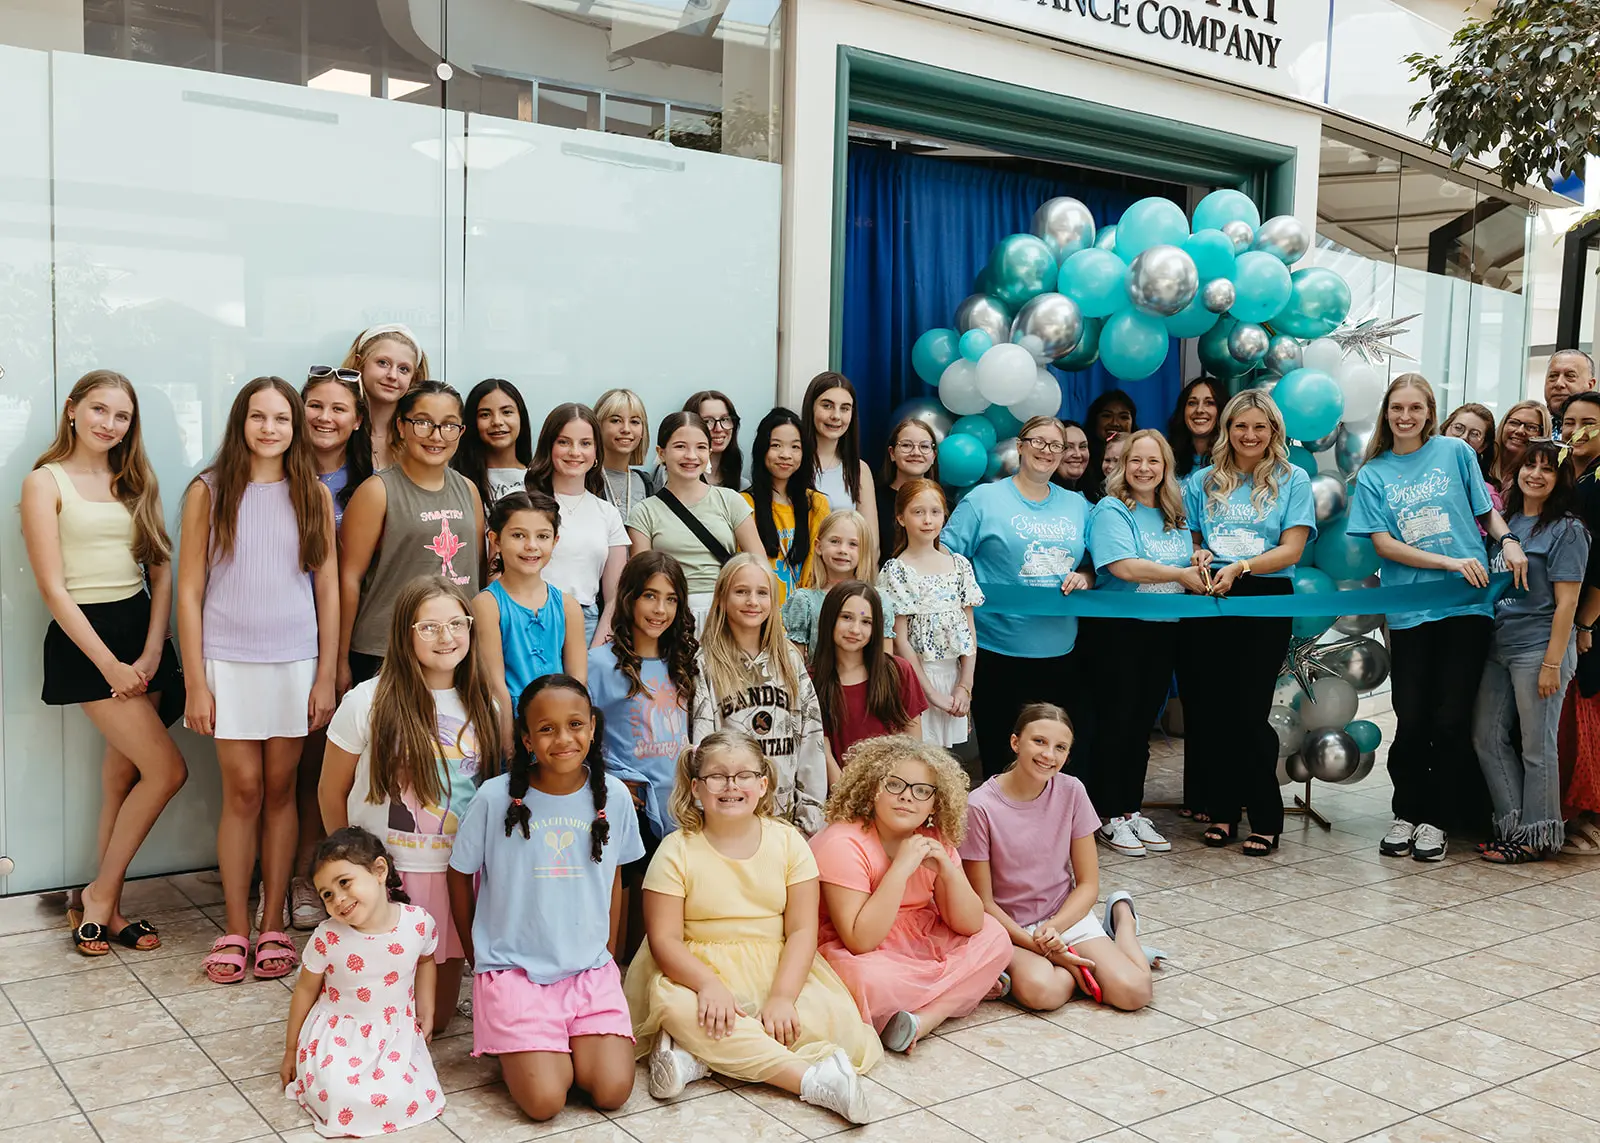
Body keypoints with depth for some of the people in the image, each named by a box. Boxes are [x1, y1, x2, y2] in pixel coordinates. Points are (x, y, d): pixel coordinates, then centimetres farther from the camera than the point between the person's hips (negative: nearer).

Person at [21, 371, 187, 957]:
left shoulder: (136, 481, 12)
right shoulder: (46, 481, -3)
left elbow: (161, 571, 7)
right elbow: (52, 587, -9)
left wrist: (152, 652, -5)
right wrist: (110, 665, -13)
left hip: (140, 629, 5)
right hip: (83, 636, -5)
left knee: (123, 775, 7)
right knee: (167, 769, -11)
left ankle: (104, 908, 18)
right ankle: (100, 895, 7)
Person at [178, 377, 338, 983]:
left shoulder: (313, 495, 5)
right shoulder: (210, 491, 0)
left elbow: (328, 591, 5)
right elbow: (190, 592, -1)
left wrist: (326, 677, 1)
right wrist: (195, 682, -5)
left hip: (296, 661, 1)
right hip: (229, 661, -1)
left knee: (281, 790, 7)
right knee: (243, 791, 0)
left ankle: (273, 924, 17)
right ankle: (235, 928, 12)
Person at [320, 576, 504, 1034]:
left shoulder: (483, 706, 1)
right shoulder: (368, 703, -11)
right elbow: (331, 792, -1)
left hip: (457, 874, 3)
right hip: (385, 874, -3)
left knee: (435, 1020, 12)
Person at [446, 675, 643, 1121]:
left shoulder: (613, 796, -3)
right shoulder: (495, 798, -12)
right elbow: (460, 875, 3)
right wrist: (475, 954, 10)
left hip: (590, 969, 3)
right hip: (513, 970, -2)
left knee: (612, 1092, -12)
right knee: (545, 1100, -15)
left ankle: (564, 1046, 18)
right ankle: (513, 1052, 16)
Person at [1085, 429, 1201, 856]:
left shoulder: (1174, 516, 14)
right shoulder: (1111, 510, -8)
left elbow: (1189, 566, 20)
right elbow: (1122, 565, -21)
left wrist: (1201, 567, -4)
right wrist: (1181, 574, -15)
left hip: (1162, 632, 6)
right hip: (1117, 629, -6)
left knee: (1143, 722, 12)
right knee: (1117, 720, -1)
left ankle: (1133, 811, 21)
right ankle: (1110, 817, 7)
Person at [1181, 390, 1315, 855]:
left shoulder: (1293, 480, 5)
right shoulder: (1202, 482, 14)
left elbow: (1291, 549, -4)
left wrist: (1240, 567, -18)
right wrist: (1197, 555, -6)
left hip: (1264, 603, -3)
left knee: (1248, 712, -6)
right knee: (1207, 709, 1)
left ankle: (1266, 819, 7)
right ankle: (1220, 810, 14)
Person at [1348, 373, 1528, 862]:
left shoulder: (1455, 452, 5)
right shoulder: (1372, 474, 6)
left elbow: (1486, 511, 14)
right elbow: (1383, 544, -1)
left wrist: (1509, 540, -7)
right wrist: (1449, 563, -11)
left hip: (1467, 605, -1)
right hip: (1409, 612, 1)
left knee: (1450, 719, 1)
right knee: (1411, 721, 2)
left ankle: (1437, 818, 16)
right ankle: (1406, 813, 20)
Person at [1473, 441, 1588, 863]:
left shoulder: (1566, 530, -7)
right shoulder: (1506, 522, 13)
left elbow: (1566, 602, -12)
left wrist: (1552, 663, -16)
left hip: (1538, 648, -7)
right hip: (1498, 645, 7)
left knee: (1536, 747, 0)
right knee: (1487, 737, 9)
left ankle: (1537, 837, 11)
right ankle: (1513, 824, 20)